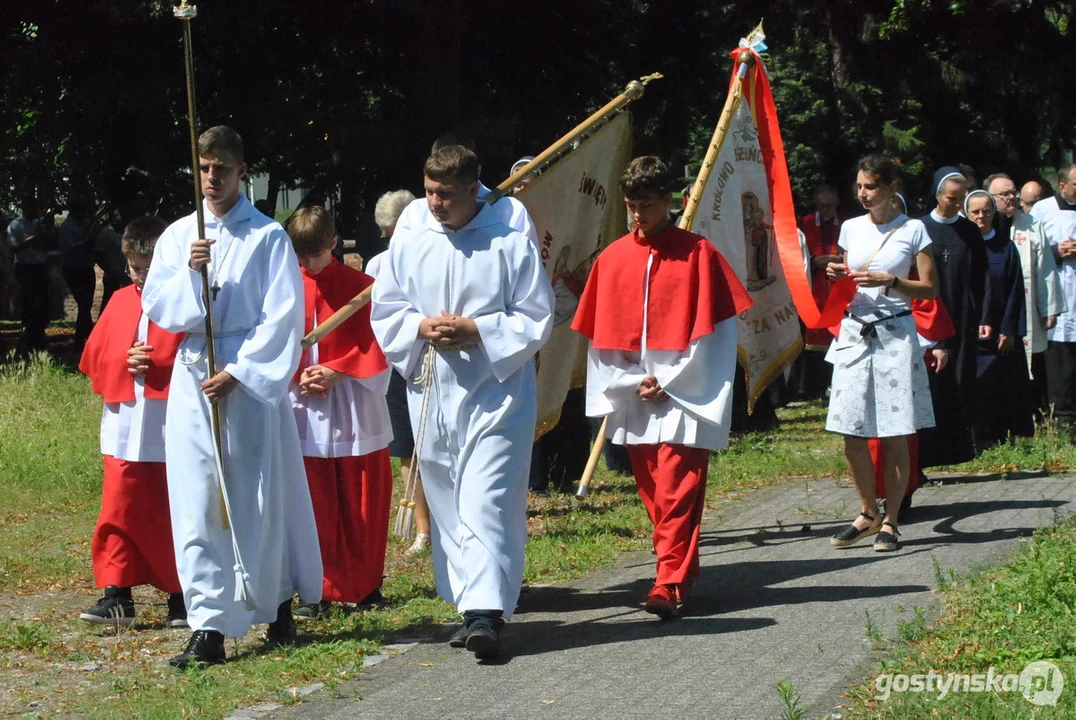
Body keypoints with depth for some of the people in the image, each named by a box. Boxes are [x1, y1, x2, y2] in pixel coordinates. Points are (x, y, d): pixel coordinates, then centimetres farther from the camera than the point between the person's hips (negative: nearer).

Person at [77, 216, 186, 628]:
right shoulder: (120, 303, 10)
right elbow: (93, 355, 10)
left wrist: (158, 365, -20)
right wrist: (125, 361, -8)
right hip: (126, 431, 4)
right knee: (119, 512, 1)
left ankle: (180, 595, 16)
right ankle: (116, 595, 4)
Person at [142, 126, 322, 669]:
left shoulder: (268, 237, -1)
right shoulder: (177, 236, 10)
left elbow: (283, 316, -6)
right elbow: (157, 307, 5)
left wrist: (239, 372, -12)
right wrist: (189, 272, -13)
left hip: (252, 380, -3)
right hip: (193, 380, 3)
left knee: (263, 496, 1)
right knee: (197, 505, -2)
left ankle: (279, 602, 22)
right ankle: (208, 628, -3)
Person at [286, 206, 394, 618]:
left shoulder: (360, 286, -2)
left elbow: (373, 346, -2)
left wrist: (336, 371, -14)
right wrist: (299, 376, -13)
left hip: (354, 407, -1)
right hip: (303, 407, 1)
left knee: (361, 502, 6)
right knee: (313, 504, -1)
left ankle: (365, 584, 19)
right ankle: (319, 590, 3)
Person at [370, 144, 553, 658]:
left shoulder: (511, 243, -5)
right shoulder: (408, 242, 6)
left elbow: (536, 318, -3)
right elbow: (384, 313, 11)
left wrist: (476, 331, -15)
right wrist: (421, 327, -9)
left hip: (495, 391, -4)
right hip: (430, 391, 5)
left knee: (488, 501, -12)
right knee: (446, 505, 8)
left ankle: (487, 611, -17)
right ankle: (471, 606, 16)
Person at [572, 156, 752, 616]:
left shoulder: (698, 253, -3)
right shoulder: (612, 259, 7)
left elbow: (714, 331, -5)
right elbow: (601, 336, 9)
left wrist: (668, 383, -9)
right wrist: (634, 383, -4)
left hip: (684, 399, -4)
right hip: (634, 400, 4)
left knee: (677, 492, -10)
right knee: (651, 491, 10)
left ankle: (670, 583, -13)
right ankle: (680, 569, 22)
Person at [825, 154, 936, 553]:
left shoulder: (912, 230, -1)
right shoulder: (850, 229, 11)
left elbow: (930, 288, -2)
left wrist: (888, 281, -15)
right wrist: (838, 278, -1)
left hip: (895, 335, -4)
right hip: (854, 333, 4)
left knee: (894, 434, -2)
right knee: (851, 432, 2)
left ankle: (890, 521, 7)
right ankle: (868, 512, 20)